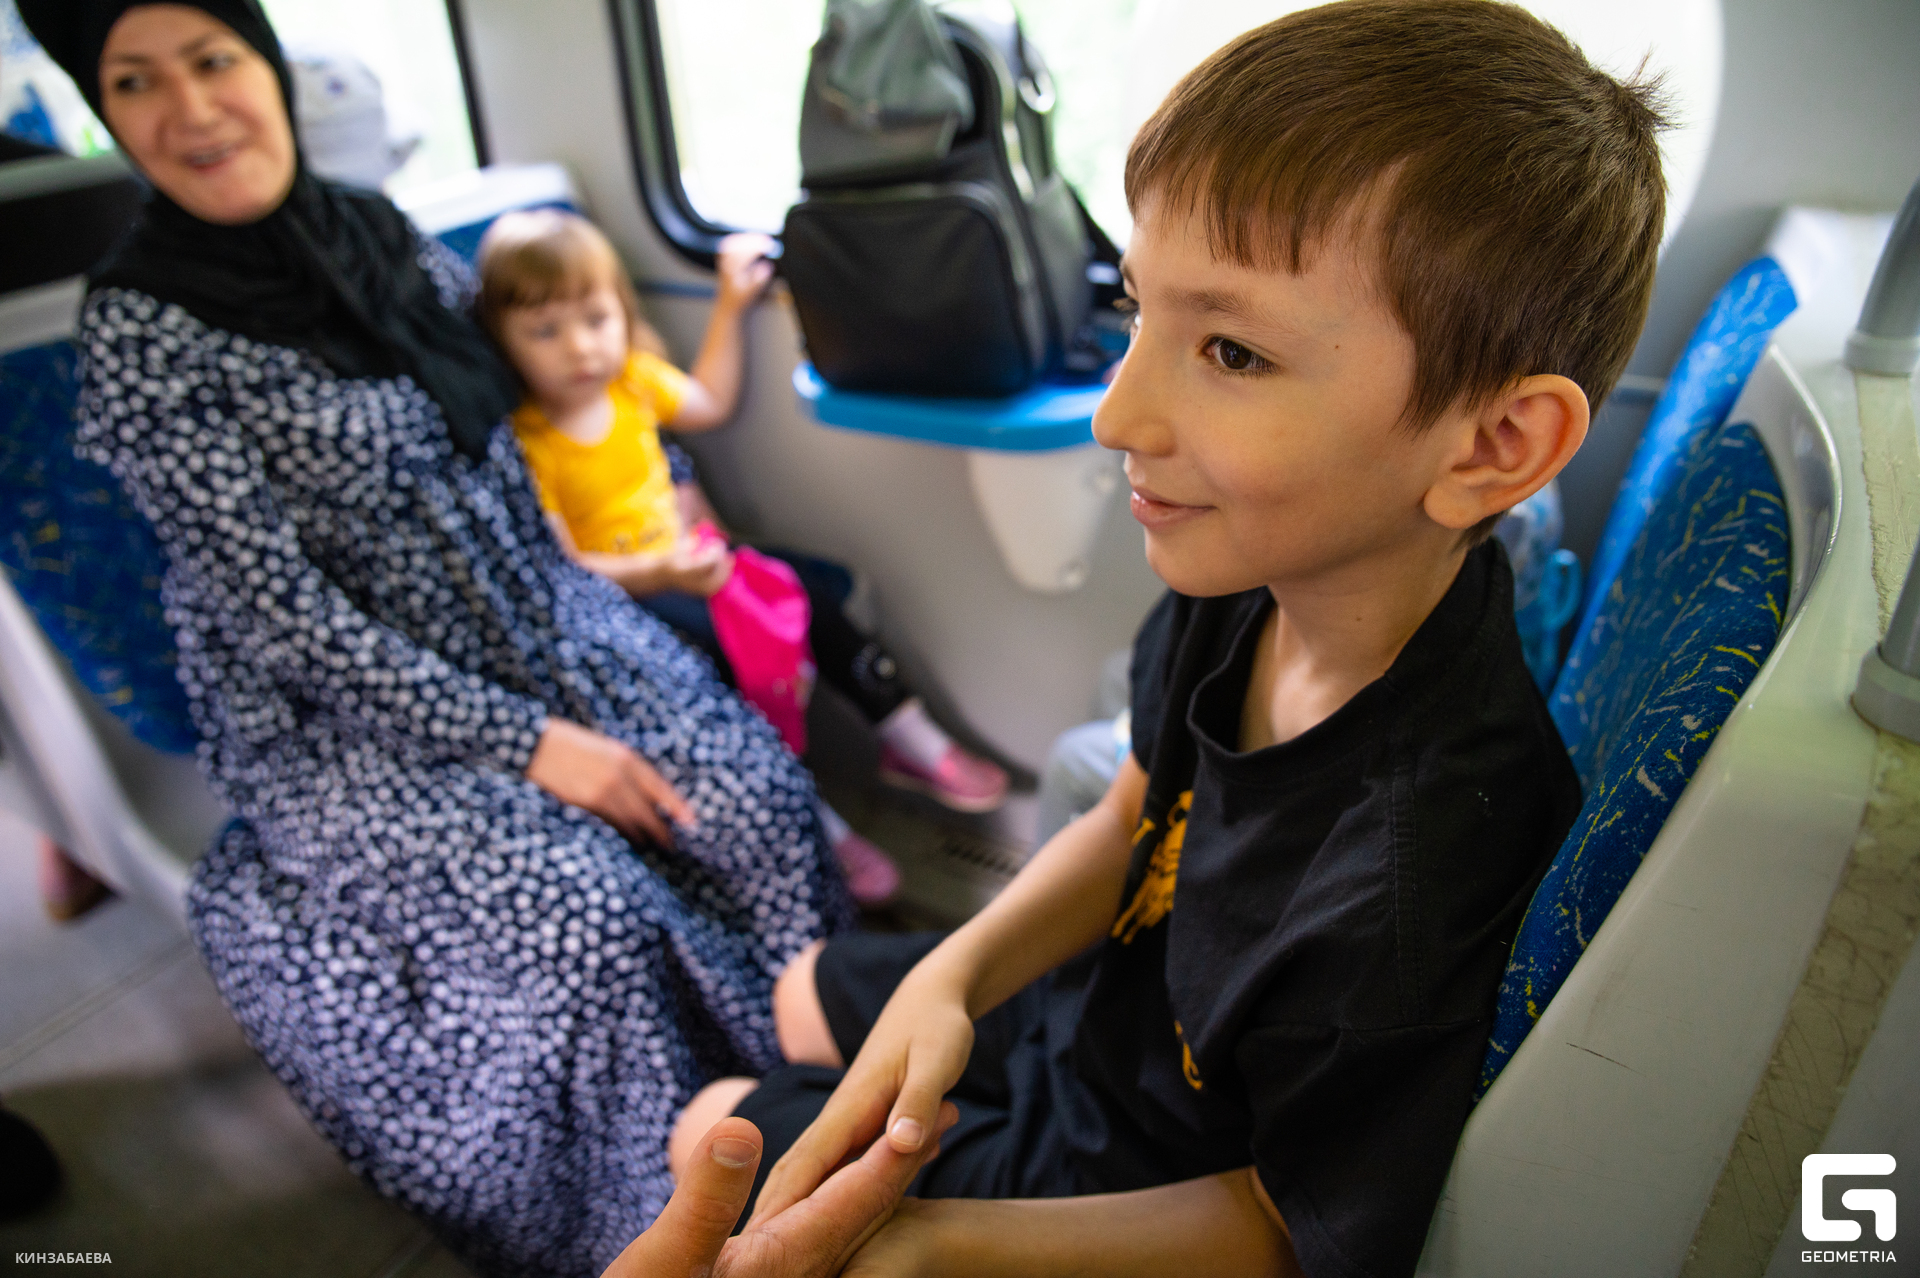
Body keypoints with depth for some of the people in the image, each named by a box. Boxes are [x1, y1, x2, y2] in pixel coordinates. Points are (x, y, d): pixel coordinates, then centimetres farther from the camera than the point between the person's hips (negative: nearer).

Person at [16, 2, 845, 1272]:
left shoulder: (381, 231, 1)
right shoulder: (138, 333, -16)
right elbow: (283, 612, -19)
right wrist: (524, 742, -20)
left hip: (538, 624, 6)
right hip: (345, 713, -5)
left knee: (758, 791, -11)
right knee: (592, 921, -23)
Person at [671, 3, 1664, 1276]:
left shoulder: (1407, 904, -43)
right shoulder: (1253, 574, -22)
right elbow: (1134, 822, -5)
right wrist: (959, 972, -20)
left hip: (1147, 1176, -5)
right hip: (1103, 1000, 5)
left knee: (718, 1132, 14)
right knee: (808, 994, 28)